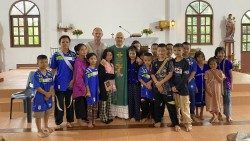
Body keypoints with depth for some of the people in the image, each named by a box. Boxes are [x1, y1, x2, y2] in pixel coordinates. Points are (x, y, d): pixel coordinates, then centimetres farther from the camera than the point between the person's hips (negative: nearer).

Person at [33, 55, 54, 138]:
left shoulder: (49, 73, 1)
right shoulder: (36, 75, -16)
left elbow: (51, 85, 1)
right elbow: (37, 87, -19)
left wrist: (50, 93, -14)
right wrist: (45, 93, -20)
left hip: (48, 96, 6)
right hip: (39, 97, -6)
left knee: (47, 112, 21)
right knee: (38, 114, 5)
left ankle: (46, 127, 41)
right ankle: (39, 130, 20)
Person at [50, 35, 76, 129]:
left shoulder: (73, 55, 1)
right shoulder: (56, 55, -2)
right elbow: (53, 70, 2)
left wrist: (73, 80, -7)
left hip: (70, 84, 1)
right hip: (59, 84, -1)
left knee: (69, 103, 13)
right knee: (59, 104, 6)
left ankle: (69, 121, 28)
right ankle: (58, 122, 21)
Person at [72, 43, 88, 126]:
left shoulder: (85, 60, 6)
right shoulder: (78, 62, -18)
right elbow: (78, 77, -19)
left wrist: (86, 87, 6)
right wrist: (83, 88, -14)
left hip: (84, 86, 7)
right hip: (79, 87, -7)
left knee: (85, 102, 14)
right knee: (79, 103, 4)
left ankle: (84, 117, 28)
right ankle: (79, 120, 16)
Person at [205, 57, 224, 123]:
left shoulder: (219, 72, 1)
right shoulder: (207, 72, -2)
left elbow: (221, 81, -10)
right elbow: (206, 82, -4)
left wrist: (215, 74, -15)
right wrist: (207, 90, -14)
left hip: (217, 90, 0)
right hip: (210, 90, 0)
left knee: (217, 102, 6)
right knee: (210, 102, 3)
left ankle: (217, 115, 26)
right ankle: (214, 115, 22)